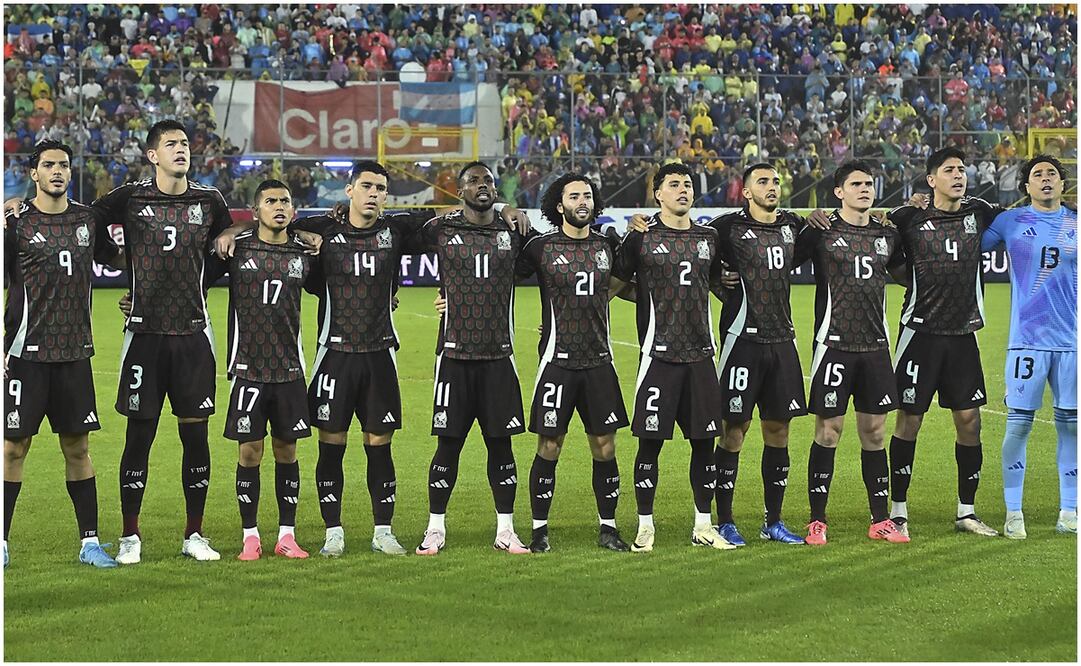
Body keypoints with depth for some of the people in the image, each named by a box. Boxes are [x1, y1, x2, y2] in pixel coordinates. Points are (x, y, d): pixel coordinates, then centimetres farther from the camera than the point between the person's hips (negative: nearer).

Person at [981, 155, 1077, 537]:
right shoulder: (1010, 222, 4)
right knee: (1019, 423, -4)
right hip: (1027, 339, -2)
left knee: (1071, 424, 5)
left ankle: (1069, 512, 16)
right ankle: (1013, 513, 4)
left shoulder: (1076, 224, 8)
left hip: (1072, 340, 2)